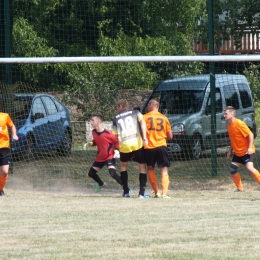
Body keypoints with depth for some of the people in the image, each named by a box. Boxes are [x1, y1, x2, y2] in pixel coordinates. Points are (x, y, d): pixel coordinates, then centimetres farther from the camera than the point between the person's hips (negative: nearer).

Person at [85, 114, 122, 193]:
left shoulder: (107, 133, -22)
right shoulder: (94, 132, -2)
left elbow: (116, 142, -10)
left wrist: (116, 150, -22)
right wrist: (90, 144, -3)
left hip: (109, 156, -8)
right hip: (100, 157, 8)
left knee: (113, 173, -27)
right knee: (91, 173, 14)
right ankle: (101, 184, 43)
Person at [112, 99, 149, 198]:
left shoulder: (116, 119, 17)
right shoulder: (135, 113, 14)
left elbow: (115, 136, 12)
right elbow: (142, 121, -6)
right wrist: (144, 137, -13)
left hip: (124, 145, 1)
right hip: (137, 143, -1)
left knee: (123, 165, 25)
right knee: (142, 166, 11)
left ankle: (126, 192, 19)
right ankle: (142, 193, 1)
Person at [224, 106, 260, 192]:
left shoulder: (239, 123, -19)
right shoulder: (229, 125, 7)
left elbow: (250, 134, -20)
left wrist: (250, 148, -26)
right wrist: (230, 151, 17)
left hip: (246, 151, -9)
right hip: (238, 152, 9)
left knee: (249, 167, -24)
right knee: (232, 168, 5)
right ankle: (240, 188, 15)